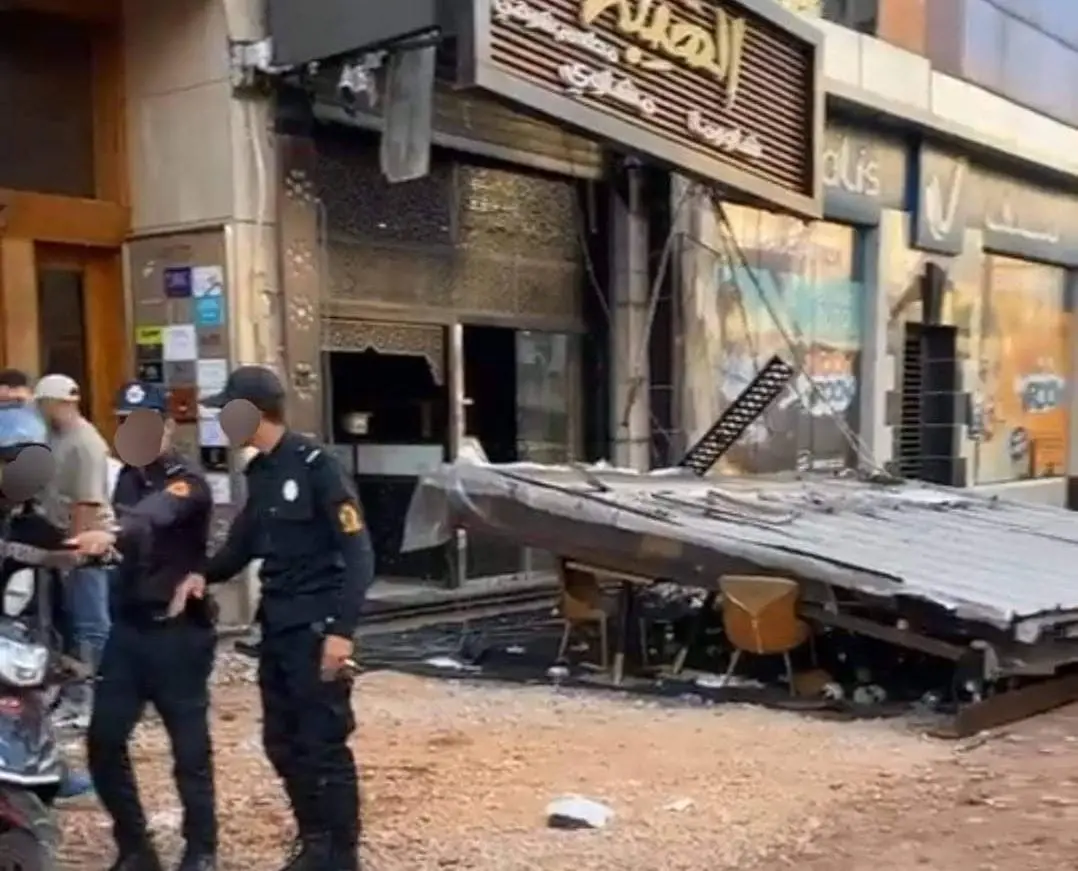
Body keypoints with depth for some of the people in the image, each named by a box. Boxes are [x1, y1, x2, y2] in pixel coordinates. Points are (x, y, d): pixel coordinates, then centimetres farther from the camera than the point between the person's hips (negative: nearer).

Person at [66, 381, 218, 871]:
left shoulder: (187, 483, -14)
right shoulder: (128, 475, 12)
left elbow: (153, 516, -36)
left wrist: (110, 534, -54)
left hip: (179, 630, -7)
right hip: (128, 627, 7)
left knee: (190, 748, 1)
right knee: (104, 742, 4)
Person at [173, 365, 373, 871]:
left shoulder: (314, 465, -14)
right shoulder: (260, 472, 10)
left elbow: (357, 552, -16)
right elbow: (244, 542, 20)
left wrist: (341, 629, -22)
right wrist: (205, 575, 1)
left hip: (317, 627, -8)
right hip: (277, 625, 9)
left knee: (324, 746, -2)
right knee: (282, 743, 15)